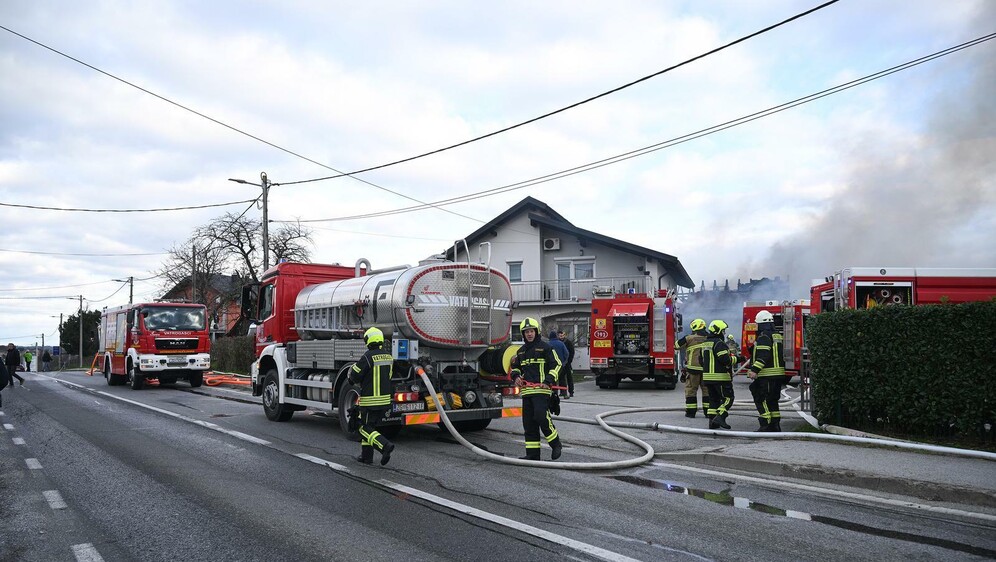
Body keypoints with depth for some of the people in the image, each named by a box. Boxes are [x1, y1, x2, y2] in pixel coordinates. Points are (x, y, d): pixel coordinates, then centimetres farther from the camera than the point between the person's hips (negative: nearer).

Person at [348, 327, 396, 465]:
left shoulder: (367, 357, -17)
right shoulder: (388, 357, 6)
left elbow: (355, 377, -12)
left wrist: (352, 369, 11)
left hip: (370, 401, -7)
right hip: (385, 399, 7)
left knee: (365, 428, 1)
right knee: (370, 426, 18)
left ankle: (385, 445, -19)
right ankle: (366, 456, 22)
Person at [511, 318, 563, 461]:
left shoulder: (545, 347, -1)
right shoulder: (521, 351, 17)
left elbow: (556, 365, -4)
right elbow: (515, 367, 28)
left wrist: (548, 381, -14)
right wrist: (516, 376, 6)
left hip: (541, 390, -6)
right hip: (526, 391, 7)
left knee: (541, 417, -18)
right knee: (528, 422, 5)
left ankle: (556, 445, 2)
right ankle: (532, 453, 10)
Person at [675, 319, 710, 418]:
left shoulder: (689, 338, -8)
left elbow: (677, 345, 2)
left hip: (693, 368, -3)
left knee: (691, 389, 6)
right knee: (707, 389, 12)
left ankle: (691, 411, 6)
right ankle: (708, 411, 13)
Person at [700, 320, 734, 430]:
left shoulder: (705, 344, 14)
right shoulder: (719, 343, -14)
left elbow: (701, 361, 18)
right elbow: (725, 360, -21)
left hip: (707, 376, 8)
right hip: (720, 377, -8)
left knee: (713, 399, 13)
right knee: (728, 398, -1)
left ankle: (712, 422, 11)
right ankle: (720, 417, -15)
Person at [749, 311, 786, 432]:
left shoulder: (764, 337, -12)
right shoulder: (778, 337, 17)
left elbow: (763, 356, -23)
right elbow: (782, 355, 23)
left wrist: (755, 370, -27)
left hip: (767, 375, -9)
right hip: (779, 374, 9)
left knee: (762, 400, -6)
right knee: (773, 400, 15)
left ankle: (766, 425, -9)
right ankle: (775, 424, 16)